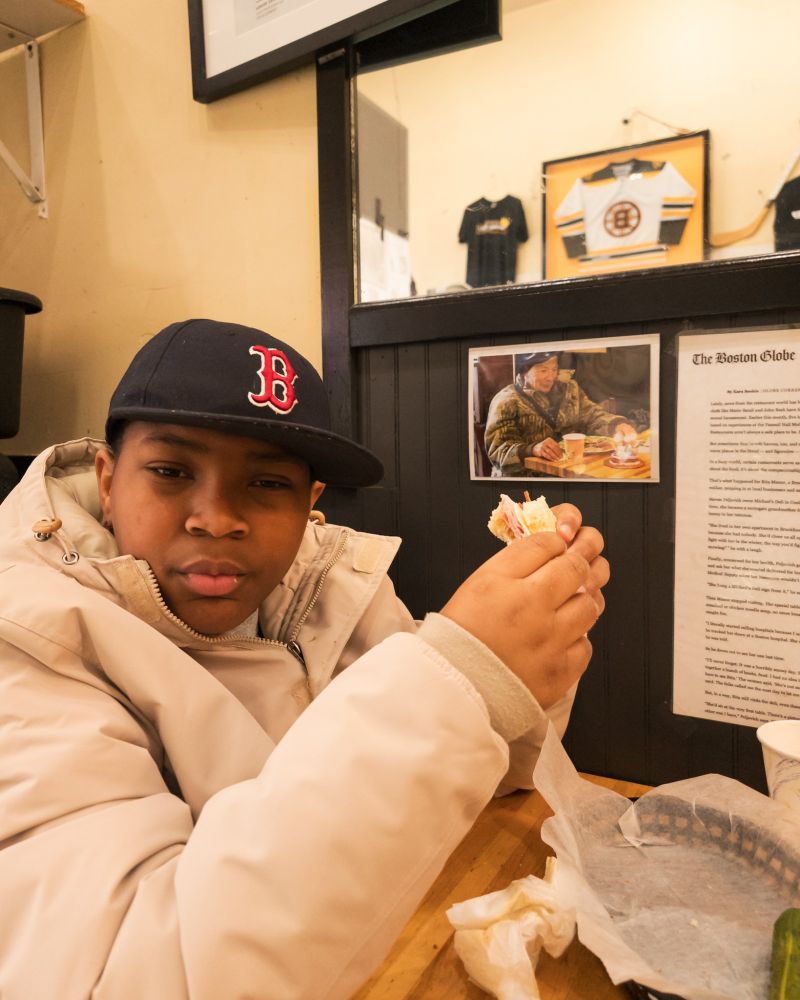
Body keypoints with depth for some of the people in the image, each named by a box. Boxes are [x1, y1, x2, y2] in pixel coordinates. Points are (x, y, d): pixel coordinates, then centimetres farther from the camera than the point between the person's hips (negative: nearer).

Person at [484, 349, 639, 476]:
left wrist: (618, 424, -11)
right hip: (529, 476, -6)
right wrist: (532, 449, -33)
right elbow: (497, 450, -14)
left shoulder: (570, 389, 16)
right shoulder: (507, 401, -5)